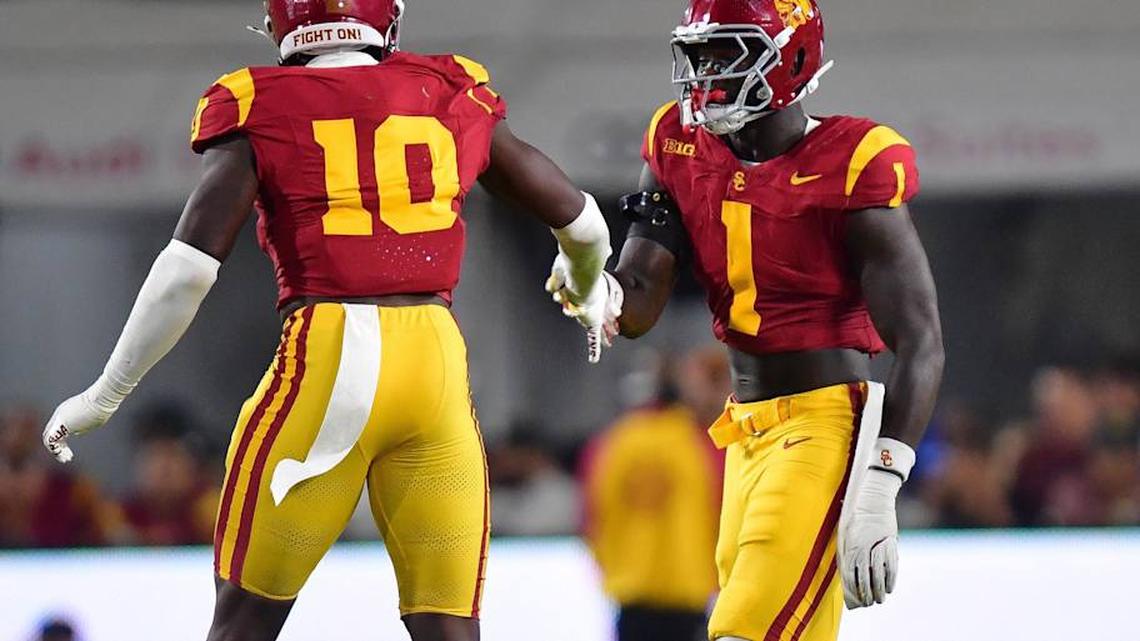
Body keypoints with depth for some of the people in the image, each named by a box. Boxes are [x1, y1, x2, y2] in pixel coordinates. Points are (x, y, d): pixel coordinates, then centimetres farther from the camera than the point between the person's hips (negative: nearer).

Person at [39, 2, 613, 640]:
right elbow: (578, 217, 23)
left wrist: (106, 394, 5)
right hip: (438, 360, 3)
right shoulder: (455, 98, 13)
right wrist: (590, 289, 45)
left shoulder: (260, 110, 3)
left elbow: (189, 268, -5)